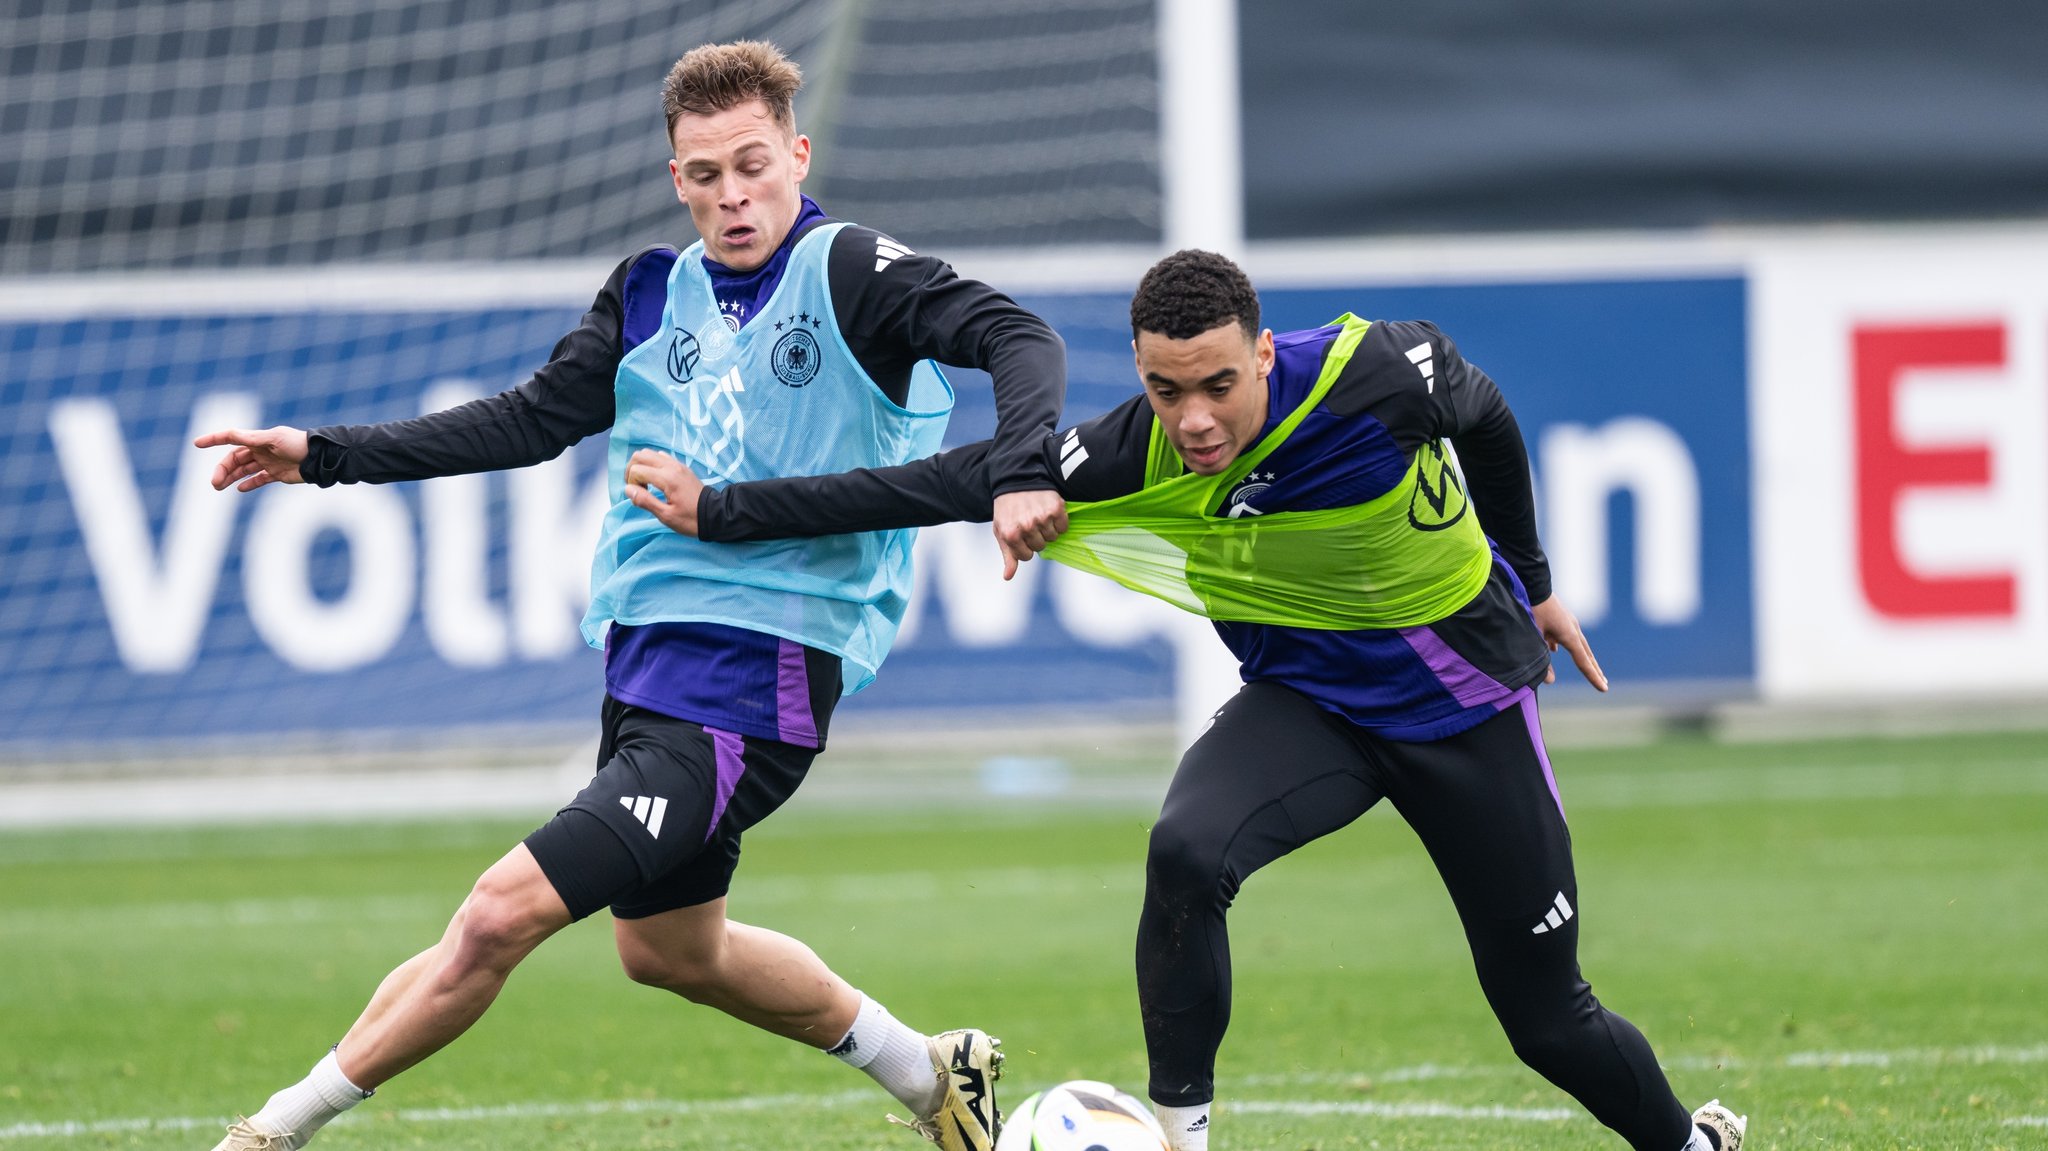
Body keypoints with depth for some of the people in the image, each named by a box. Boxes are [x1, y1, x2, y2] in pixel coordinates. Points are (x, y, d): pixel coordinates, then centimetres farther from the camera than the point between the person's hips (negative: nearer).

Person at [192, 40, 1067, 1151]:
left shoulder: (848, 273, -9)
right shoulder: (655, 292, 11)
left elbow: (1017, 338, -18)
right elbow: (535, 419, 17)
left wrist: (1017, 473, -37)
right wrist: (327, 455, 13)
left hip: (755, 680, -9)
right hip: (642, 660, 9)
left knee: (501, 913, -15)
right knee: (670, 948, 24)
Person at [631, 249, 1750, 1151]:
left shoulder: (1376, 375, -27)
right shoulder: (1131, 456, -23)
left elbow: (1486, 419, -5)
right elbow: (945, 484, -22)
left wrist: (1533, 585, 11)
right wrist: (723, 512, -26)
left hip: (1466, 702, -1)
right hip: (1304, 697, 2)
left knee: (1548, 1018, 4)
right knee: (1186, 853, -32)